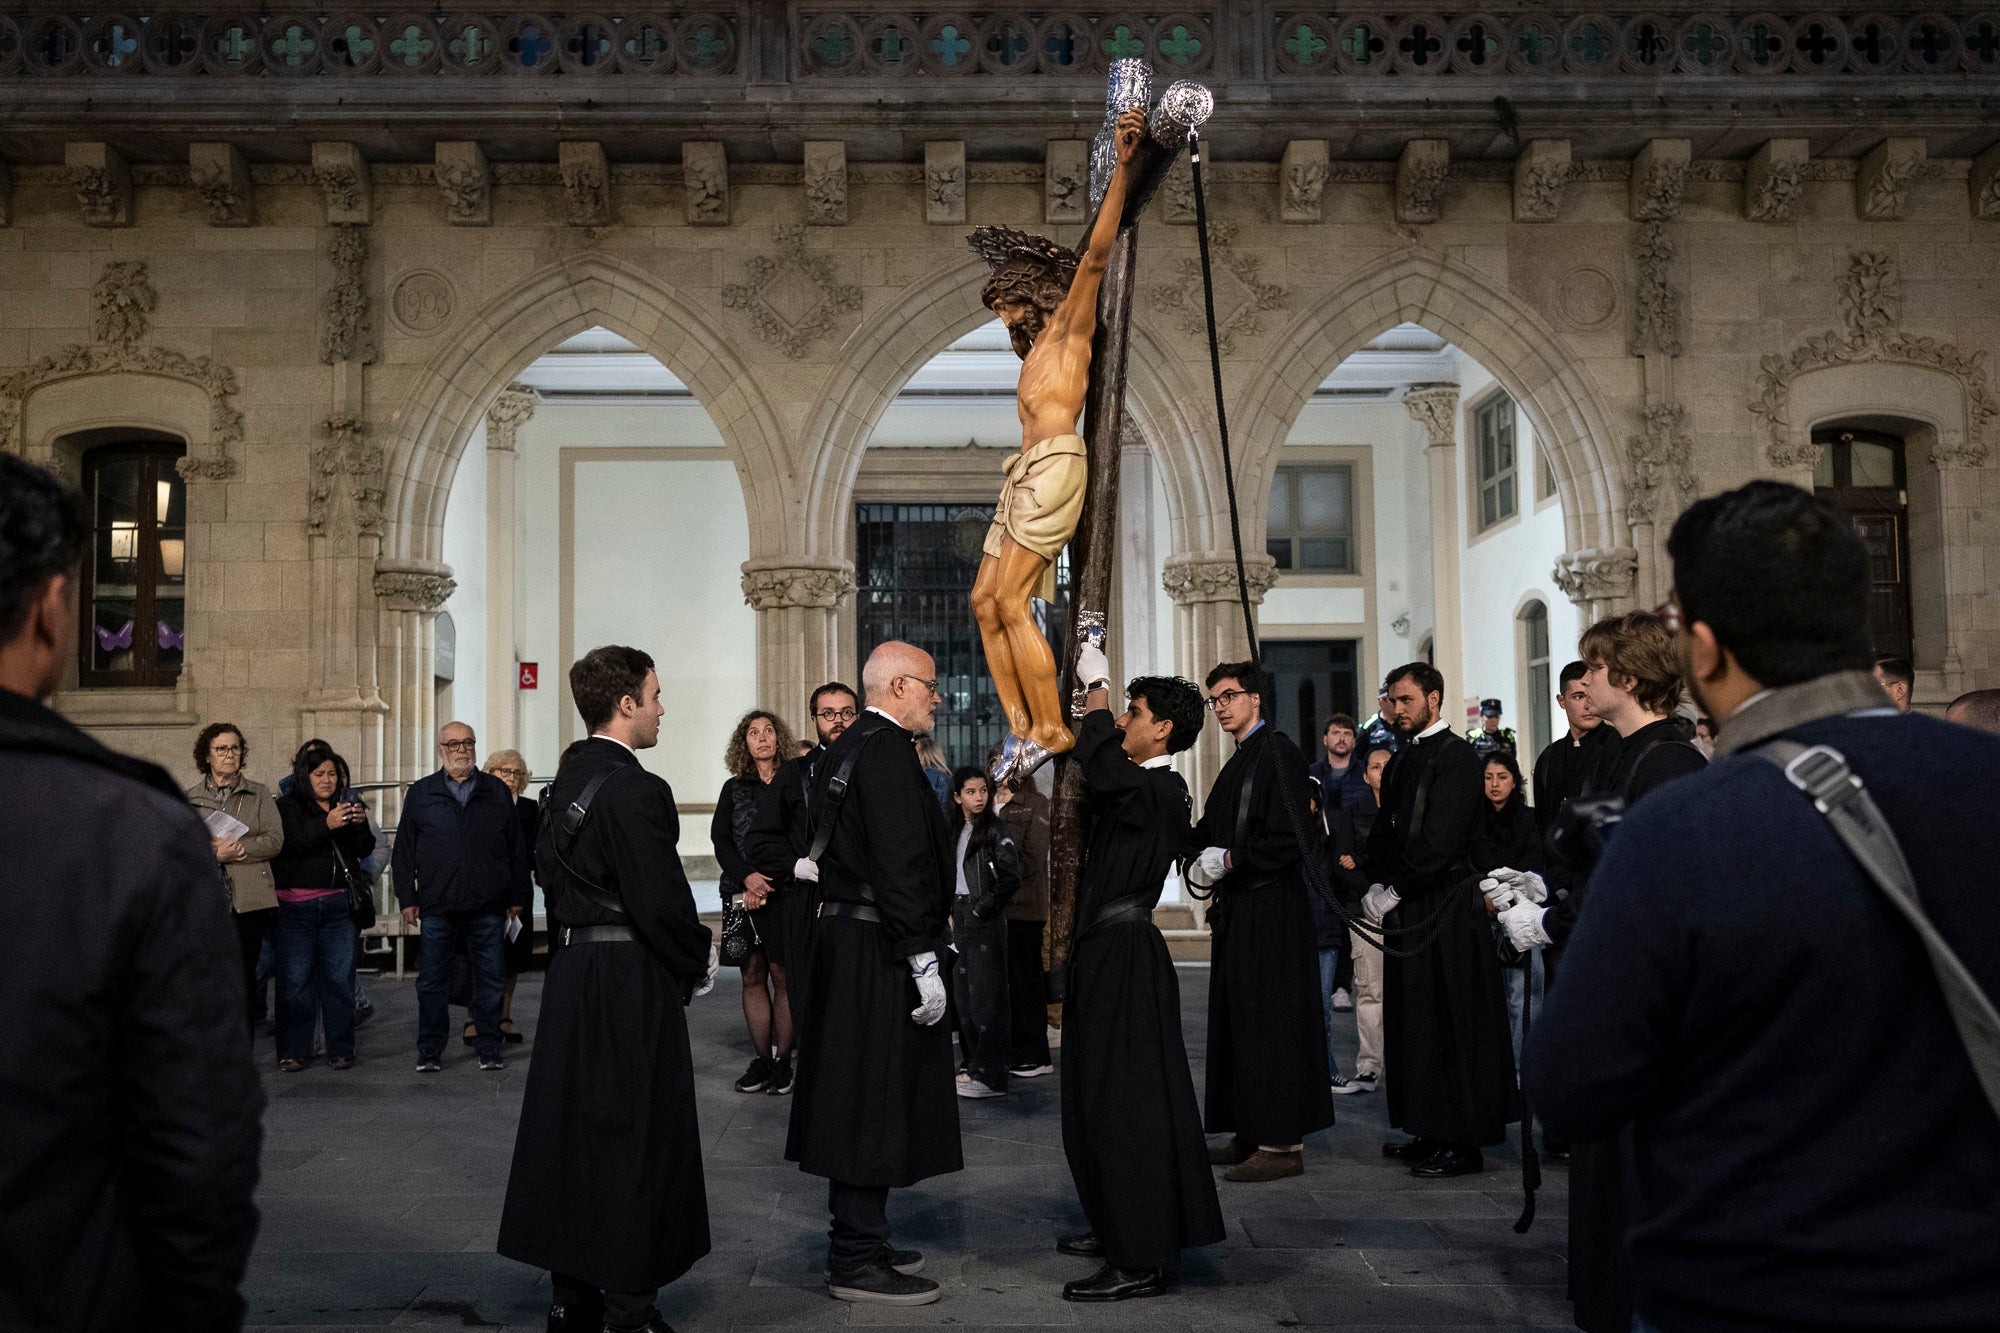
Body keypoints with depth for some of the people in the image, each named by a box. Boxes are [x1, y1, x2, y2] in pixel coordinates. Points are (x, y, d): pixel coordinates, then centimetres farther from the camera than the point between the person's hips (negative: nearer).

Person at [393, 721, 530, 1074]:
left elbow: (517, 849, 10)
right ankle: (430, 1051, 16)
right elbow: (404, 852, 9)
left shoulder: (498, 792, 9)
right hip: (437, 903, 0)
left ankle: (489, 1048, 15)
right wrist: (407, 898, 3)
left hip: (488, 905, 0)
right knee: (433, 980, 5)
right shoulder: (420, 794, 9)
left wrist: (519, 896, 6)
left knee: (490, 978, 4)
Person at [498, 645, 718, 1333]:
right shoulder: (637, 791, -19)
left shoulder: (567, 781, 10)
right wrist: (698, 965, -3)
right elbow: (662, 901, -21)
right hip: (634, 981, -9)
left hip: (573, 971, 9)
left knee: (571, 1129, 14)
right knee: (635, 1141, 0)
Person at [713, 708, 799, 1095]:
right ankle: (762, 1059, 11)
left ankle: (781, 1060, 3)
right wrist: (747, 876, -10)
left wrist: (766, 883, -9)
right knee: (752, 976, 4)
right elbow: (720, 839, 6)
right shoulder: (734, 788, 13)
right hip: (742, 893, 3)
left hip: (784, 891, -3)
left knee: (782, 975, -4)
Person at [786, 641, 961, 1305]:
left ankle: (857, 1240, 26)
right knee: (876, 1097, -4)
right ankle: (857, 1260, 4)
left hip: (845, 935, 11)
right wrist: (923, 958, -22)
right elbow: (900, 862, -22)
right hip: (877, 950, -10)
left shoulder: (846, 748, 16)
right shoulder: (886, 749, -16)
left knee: (859, 1097, 16)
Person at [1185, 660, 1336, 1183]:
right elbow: (1209, 831, 23)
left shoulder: (1277, 753, -10)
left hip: (1270, 910, -9)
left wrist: (1229, 859, -15)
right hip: (1237, 910, 9)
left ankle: (1282, 1144, -2)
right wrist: (1201, 859, 4)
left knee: (1269, 1022, -7)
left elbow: (1292, 837, -18)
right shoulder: (1238, 762, 18)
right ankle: (1252, 1134, 18)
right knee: (1238, 1021, 11)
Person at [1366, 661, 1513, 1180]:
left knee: (1449, 1022, -4)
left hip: (1446, 909, -9)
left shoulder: (1456, 756, -10)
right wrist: (1378, 885, 2)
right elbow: (1385, 829, 19)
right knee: (1413, 1021, 11)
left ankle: (1461, 1142, 3)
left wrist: (1392, 890, -14)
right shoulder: (1402, 760, 16)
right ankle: (1429, 1132, 20)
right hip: (1407, 907, 9)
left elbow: (1440, 839, -18)